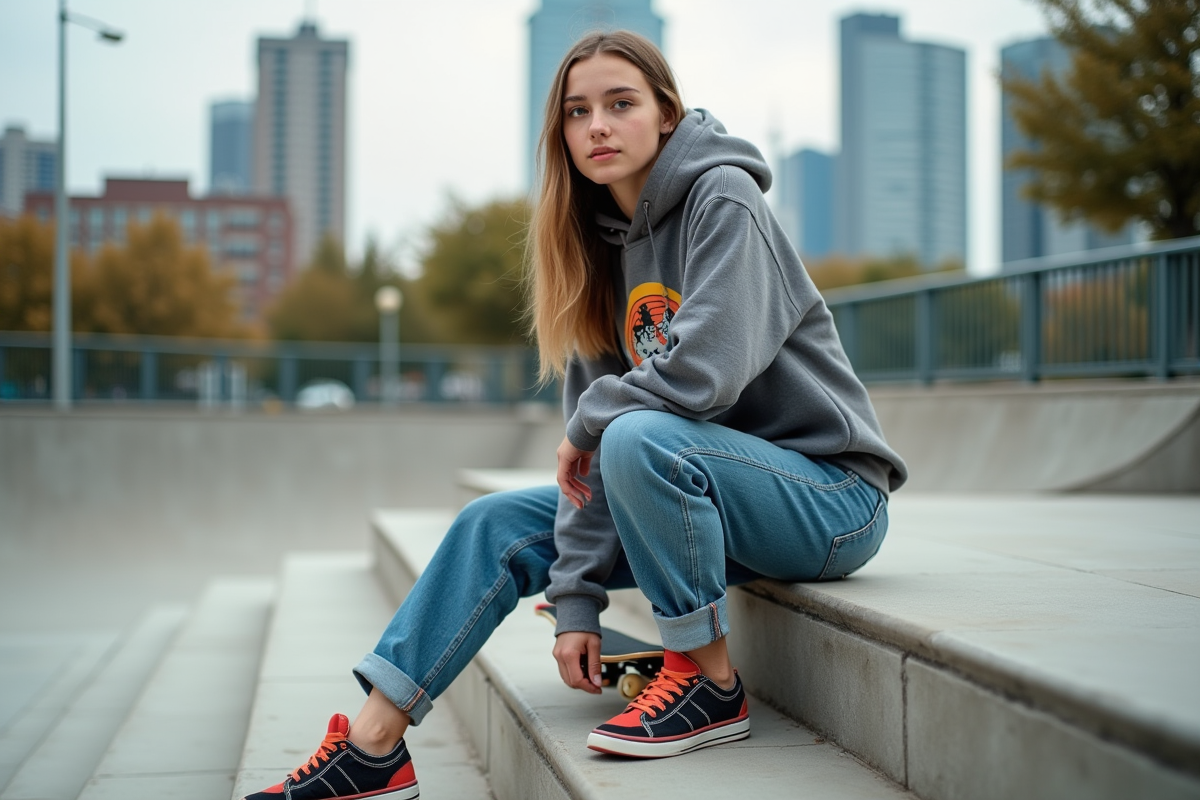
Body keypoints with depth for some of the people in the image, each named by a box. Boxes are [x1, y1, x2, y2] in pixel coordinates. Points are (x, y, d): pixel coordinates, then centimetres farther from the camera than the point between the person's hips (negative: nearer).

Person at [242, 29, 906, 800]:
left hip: (832, 494, -7)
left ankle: (712, 685, -16)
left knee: (637, 436, -33)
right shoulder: (602, 241, 6)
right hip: (702, 492, 7)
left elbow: (707, 373, -30)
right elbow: (586, 445, 1)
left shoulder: (723, 200, -14)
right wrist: (578, 599, -6)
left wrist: (592, 419, -11)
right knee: (498, 525, 0)